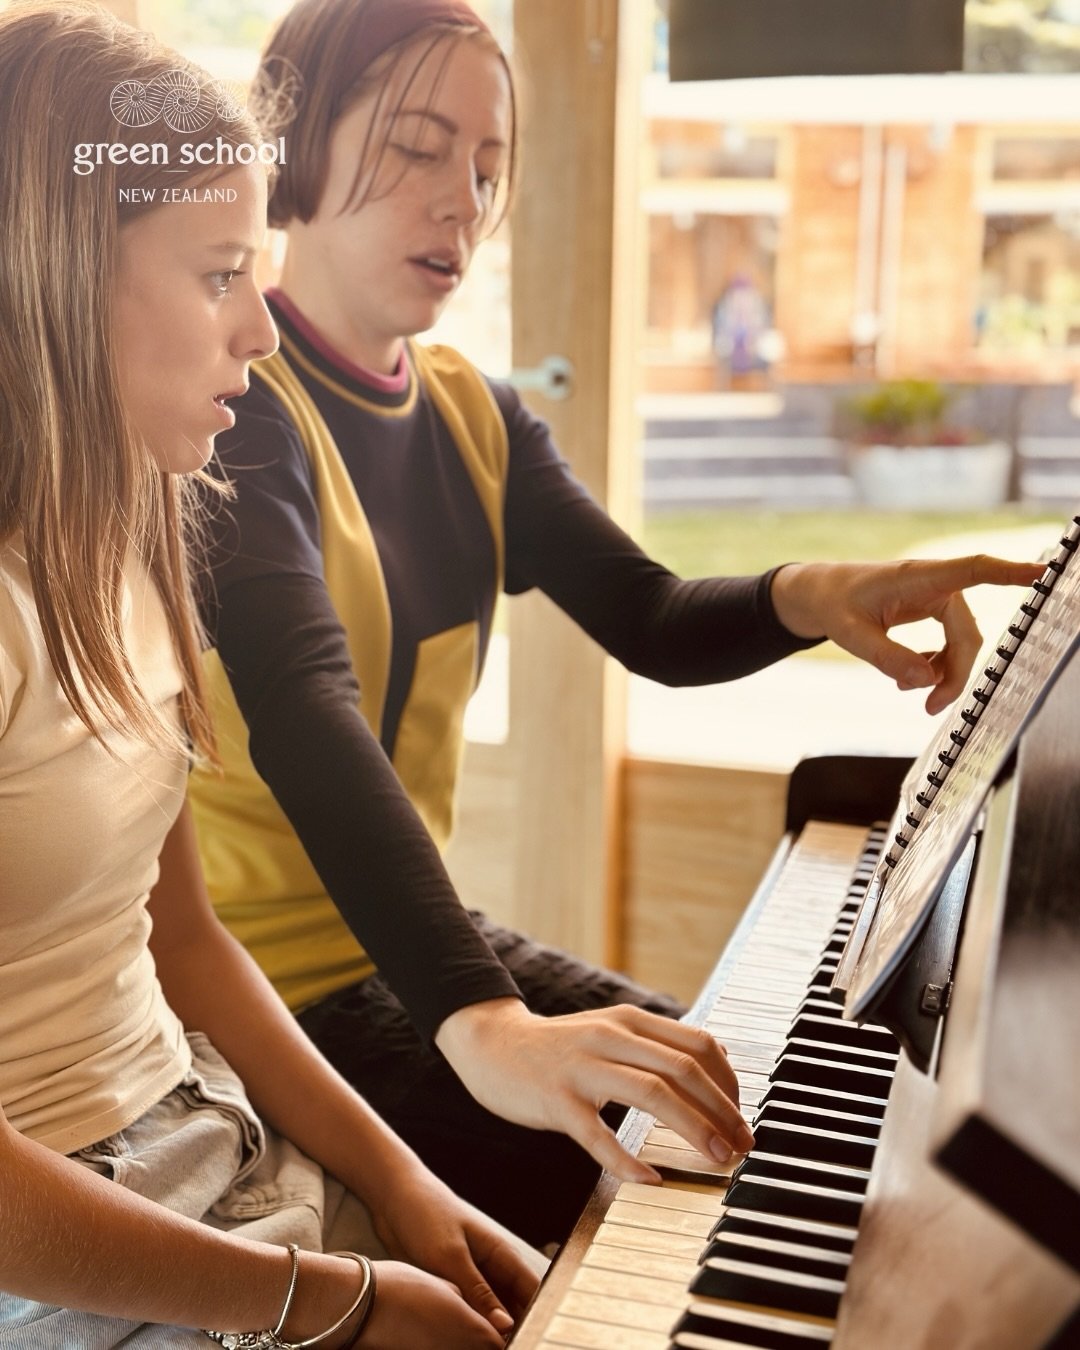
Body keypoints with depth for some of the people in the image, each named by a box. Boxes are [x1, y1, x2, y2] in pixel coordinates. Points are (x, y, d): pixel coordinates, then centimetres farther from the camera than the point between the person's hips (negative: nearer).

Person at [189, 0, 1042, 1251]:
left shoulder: (471, 418, 7)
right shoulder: (243, 408, -18)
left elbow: (654, 622, -3)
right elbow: (303, 715, -34)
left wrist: (807, 596, -25)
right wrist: (483, 1025, -46)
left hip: (415, 934, 8)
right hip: (267, 994, -7)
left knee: (746, 1120, 9)